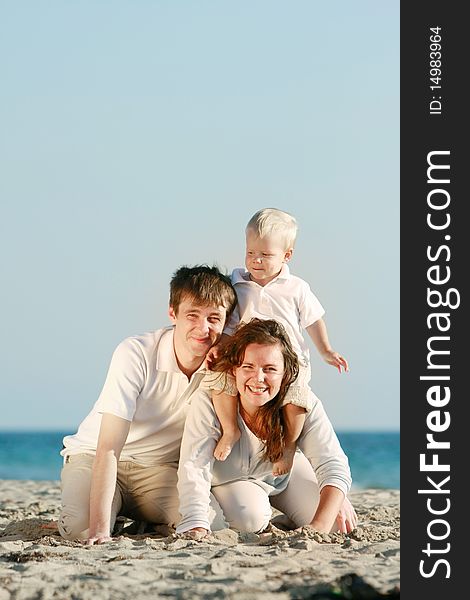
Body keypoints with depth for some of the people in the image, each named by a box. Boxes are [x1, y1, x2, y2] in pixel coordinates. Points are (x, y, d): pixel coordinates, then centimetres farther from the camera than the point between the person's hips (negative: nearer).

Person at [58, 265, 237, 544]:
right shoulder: (136, 353, -25)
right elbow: (108, 449, -29)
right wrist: (100, 528, -38)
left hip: (160, 468, 4)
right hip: (94, 456, -3)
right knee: (82, 529, -31)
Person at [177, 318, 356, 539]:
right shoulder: (209, 399, -35)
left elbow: (333, 466, -33)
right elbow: (193, 466, -39)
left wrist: (320, 527, -48)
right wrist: (196, 526, -54)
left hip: (285, 474, 2)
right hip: (230, 480, -2)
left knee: (339, 521, -15)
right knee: (250, 518, -31)